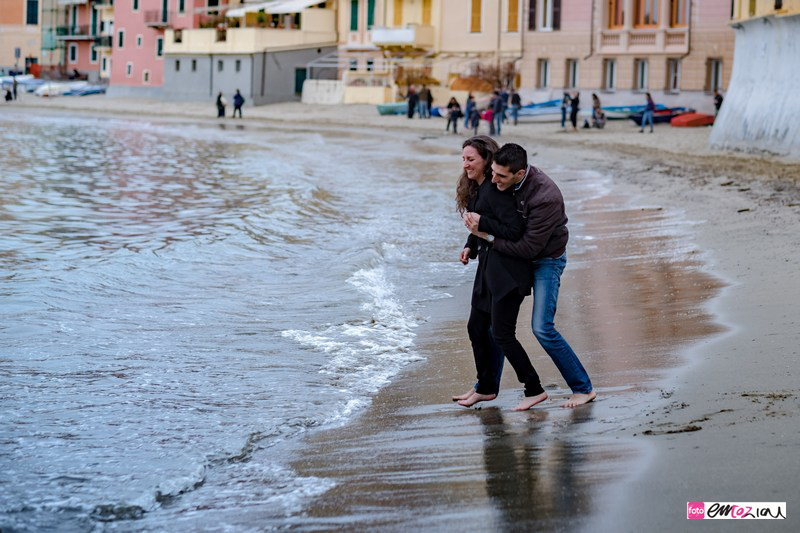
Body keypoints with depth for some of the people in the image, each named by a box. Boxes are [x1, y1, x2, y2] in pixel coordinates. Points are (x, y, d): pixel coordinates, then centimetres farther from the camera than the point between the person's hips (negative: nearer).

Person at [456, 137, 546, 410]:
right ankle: (486, 388, 29)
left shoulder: (496, 190, -20)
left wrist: (480, 221, -18)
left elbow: (513, 230, -24)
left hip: (507, 270, -10)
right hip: (489, 266, 10)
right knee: (476, 327, 15)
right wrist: (470, 245, 2)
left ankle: (534, 390, 5)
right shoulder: (476, 188, 10)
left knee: (502, 334, -6)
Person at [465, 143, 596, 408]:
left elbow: (529, 248, -31)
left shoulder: (545, 198, -34)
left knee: (542, 327, -14)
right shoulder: (505, 184, -11)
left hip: (547, 260, -8)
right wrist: (479, 226, -12)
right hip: (515, 256, 8)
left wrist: (488, 237, -24)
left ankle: (583, 388, -1)